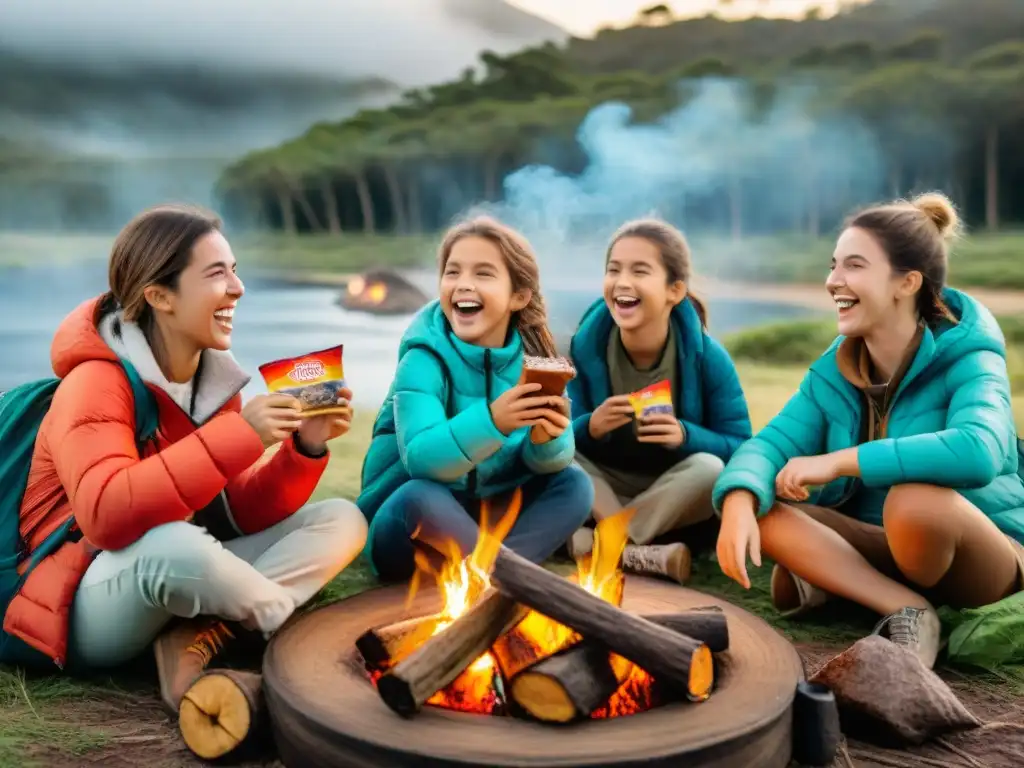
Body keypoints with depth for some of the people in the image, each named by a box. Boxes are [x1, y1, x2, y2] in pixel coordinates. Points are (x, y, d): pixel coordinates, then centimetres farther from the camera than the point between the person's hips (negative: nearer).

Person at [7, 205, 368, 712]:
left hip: (174, 588, 8)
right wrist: (238, 435, -35)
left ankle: (198, 637, -21)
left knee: (341, 520, -5)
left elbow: (238, 514, 1)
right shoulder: (96, 382, -18)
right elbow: (106, 515, -35)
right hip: (88, 606, -7)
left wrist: (304, 449, -16)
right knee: (173, 544, -41)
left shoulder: (215, 378, 3)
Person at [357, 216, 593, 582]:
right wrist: (490, 421, -49)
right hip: (420, 511, -5)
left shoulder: (533, 357, -7)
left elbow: (544, 462, -12)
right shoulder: (424, 359, -19)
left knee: (574, 484, -12)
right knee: (420, 497, -35)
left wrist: (548, 440, -36)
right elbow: (420, 459, -33)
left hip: (493, 509, 5)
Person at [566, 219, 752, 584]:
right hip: (604, 490, 1)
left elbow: (741, 449, -14)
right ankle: (645, 552, -29)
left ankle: (596, 544, -26)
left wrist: (685, 436, -32)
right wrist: (590, 427, -32)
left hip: (676, 494, -1)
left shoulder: (708, 357, -16)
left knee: (710, 468, -32)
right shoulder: (585, 346, -12)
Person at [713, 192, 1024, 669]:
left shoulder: (966, 361, -18)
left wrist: (839, 461, -36)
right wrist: (739, 503, -34)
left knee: (912, 500, -38)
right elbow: (771, 443, -11)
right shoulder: (835, 371, -2)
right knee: (761, 508, -17)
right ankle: (907, 609, -17)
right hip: (884, 544, 6)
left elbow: (978, 453, -39)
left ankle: (833, 575, -9)